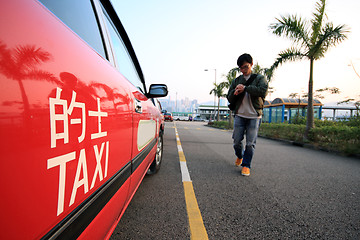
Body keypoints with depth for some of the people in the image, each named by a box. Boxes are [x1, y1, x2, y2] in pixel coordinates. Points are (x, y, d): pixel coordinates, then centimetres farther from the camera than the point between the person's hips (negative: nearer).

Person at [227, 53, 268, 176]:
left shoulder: (260, 78, 4)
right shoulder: (236, 81, 13)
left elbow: (263, 91, -15)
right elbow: (230, 98, 9)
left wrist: (245, 88, -17)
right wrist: (235, 92, -12)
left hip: (254, 116, -2)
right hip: (240, 115, 3)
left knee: (250, 143, -1)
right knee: (237, 141, 5)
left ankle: (246, 165, 13)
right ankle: (239, 156, 34)